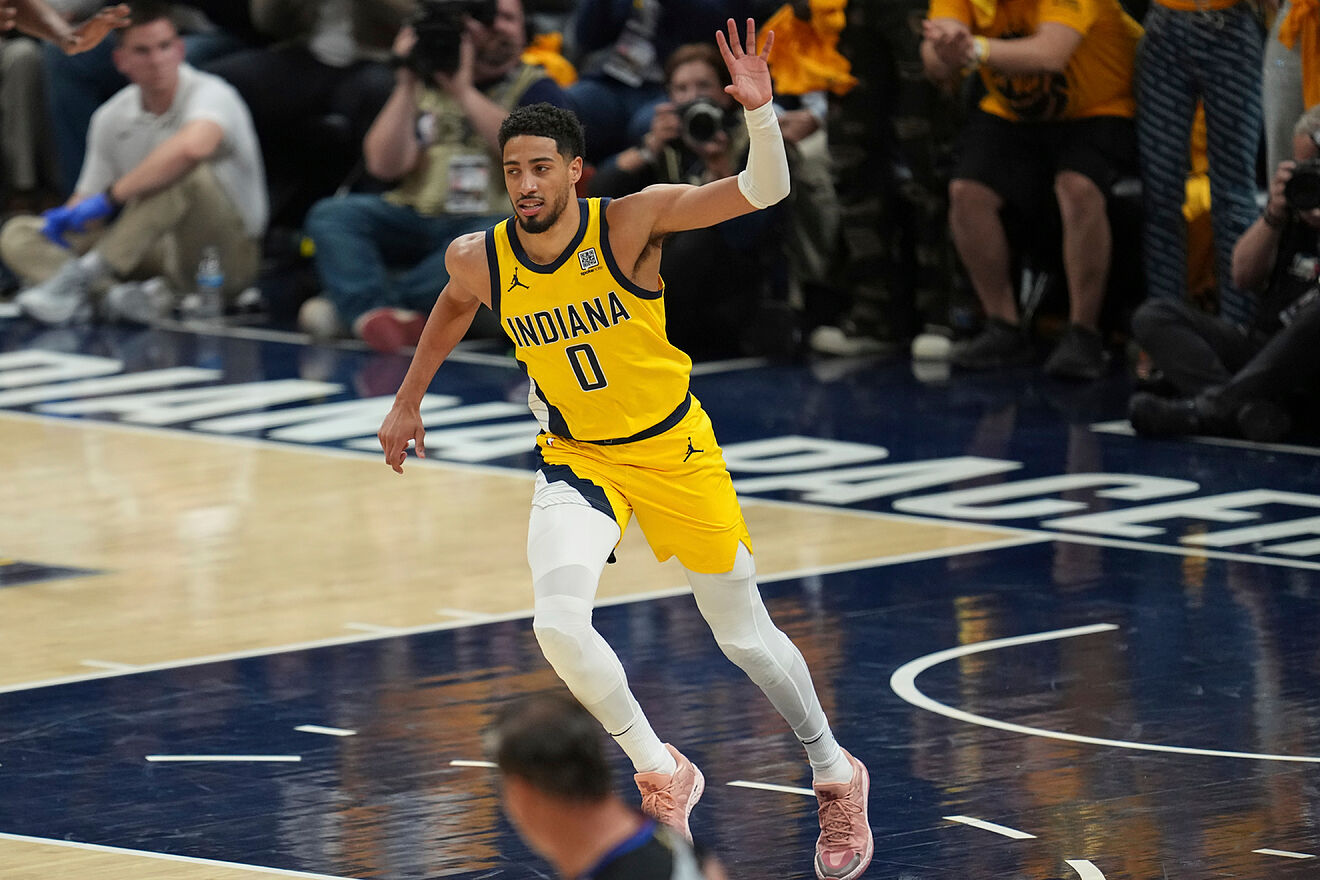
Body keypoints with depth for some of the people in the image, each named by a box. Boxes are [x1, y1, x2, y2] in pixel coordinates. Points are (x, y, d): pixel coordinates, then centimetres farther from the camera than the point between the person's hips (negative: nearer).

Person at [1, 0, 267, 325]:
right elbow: (89, 197, 14)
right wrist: (67, 215, -13)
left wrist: (111, 197, -32)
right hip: (159, 254, 7)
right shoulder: (111, 118, 5)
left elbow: (193, 147, -40)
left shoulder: (209, 94, -16)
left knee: (186, 171, -37)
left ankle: (85, 275, -31)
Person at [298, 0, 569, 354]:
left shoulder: (533, 88, 9)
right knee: (330, 214, -20)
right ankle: (382, 315, -45)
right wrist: (406, 86, -4)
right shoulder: (422, 85, 16)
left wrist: (464, 92, -13)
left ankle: (350, 306, -35)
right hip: (415, 222, 3)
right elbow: (384, 165, 3)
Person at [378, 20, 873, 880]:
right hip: (576, 457, 2)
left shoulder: (631, 222, -21)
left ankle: (836, 775, 34)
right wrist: (409, 399, 19)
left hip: (675, 448, -1)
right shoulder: (479, 260, -13)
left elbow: (764, 192, -28)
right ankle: (662, 774, -2)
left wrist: (760, 111, -45)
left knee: (746, 634, 10)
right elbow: (453, 307, 12)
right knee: (558, 625, -24)